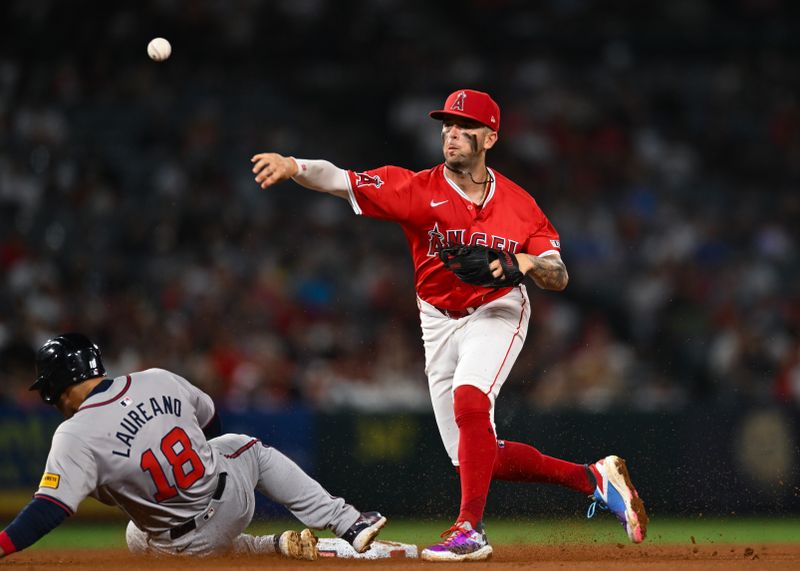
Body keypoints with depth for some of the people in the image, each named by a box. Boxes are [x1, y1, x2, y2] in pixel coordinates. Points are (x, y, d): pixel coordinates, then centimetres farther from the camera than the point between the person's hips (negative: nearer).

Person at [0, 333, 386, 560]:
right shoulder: (159, 380, -4)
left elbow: (50, 508, -30)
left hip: (188, 546, -4)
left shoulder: (75, 435, -21)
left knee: (137, 540, 32)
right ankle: (349, 524, 26)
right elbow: (210, 420, 14)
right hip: (234, 495, 4)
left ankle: (278, 546, 16)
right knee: (248, 447, 35)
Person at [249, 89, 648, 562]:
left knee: (469, 398, -33)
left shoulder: (518, 204, -8)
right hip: (440, 323, 3)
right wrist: (294, 166, -43)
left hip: (497, 313, -3)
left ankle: (470, 531, -27)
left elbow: (559, 278, -6)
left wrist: (527, 263, -28)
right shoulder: (417, 189, -11)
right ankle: (593, 478, 20)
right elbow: (340, 181, -24)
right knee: (475, 458, 5)